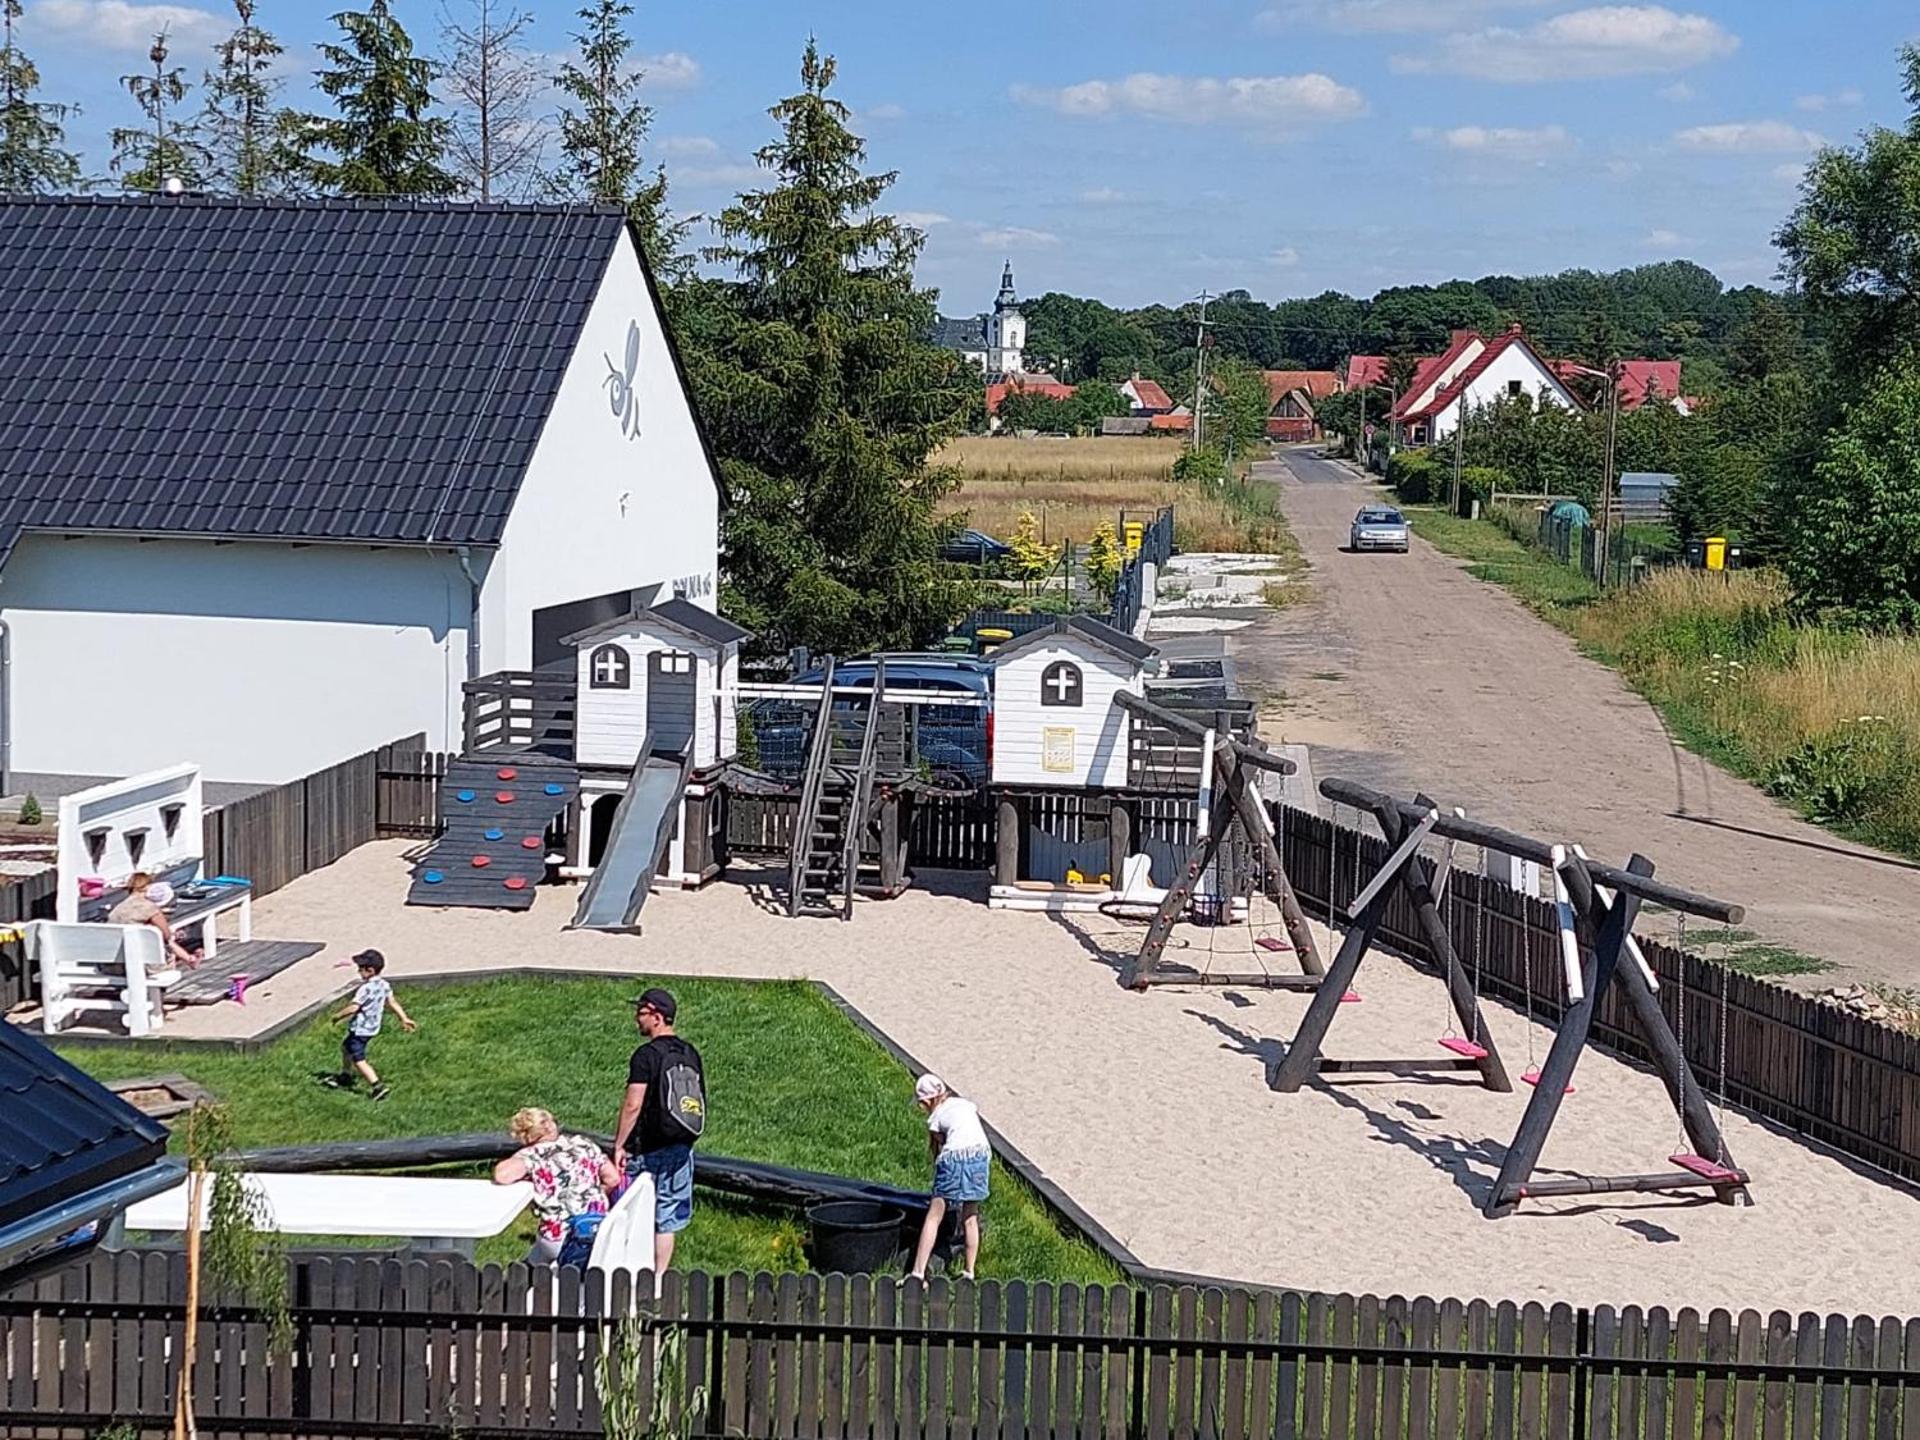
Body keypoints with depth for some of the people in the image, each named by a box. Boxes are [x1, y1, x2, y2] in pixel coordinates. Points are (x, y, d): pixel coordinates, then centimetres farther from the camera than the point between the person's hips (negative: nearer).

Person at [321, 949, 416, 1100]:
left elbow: (353, 1007, -28)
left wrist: (338, 1015, -12)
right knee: (346, 1047, 28)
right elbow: (392, 1002, 7)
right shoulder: (384, 985, -1)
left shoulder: (366, 988, -28)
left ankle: (378, 1086, -9)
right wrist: (404, 1018, 15)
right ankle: (345, 1077, 44)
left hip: (360, 1029, -10)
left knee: (358, 1060, -2)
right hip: (372, 1027, 10)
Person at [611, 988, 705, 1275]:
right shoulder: (691, 1054, 7)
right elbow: (699, 1102, 14)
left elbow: (633, 1105, -18)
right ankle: (659, 1277, 14)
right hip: (681, 1149, 6)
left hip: (646, 1151, -6)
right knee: (666, 1219, 11)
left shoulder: (647, 1055, -15)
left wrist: (619, 1145, -12)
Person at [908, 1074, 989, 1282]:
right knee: (970, 1217, 16)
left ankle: (918, 1272, -7)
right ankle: (969, 1271, 12)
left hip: (954, 1155, -4)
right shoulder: (967, 1105, 25)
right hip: (981, 1152, 4)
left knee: (933, 1217, 0)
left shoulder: (935, 1118, 14)